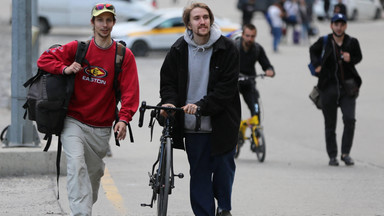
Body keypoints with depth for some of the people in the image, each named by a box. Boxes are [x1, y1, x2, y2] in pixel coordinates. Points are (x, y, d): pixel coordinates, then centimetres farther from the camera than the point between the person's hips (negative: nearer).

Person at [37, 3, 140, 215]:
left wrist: (123, 119, -20)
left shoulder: (124, 55, 0)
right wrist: (65, 69, -16)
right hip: (74, 122, -2)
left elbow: (130, 90, -6)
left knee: (94, 173, 13)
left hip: (101, 128, 2)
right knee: (76, 164, -22)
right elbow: (44, 60, 3)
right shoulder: (78, 48, 0)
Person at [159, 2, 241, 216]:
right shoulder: (179, 50, 0)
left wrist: (201, 105, -23)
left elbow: (227, 86, -12)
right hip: (192, 125, 2)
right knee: (199, 174, 3)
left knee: (223, 168, 8)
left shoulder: (226, 48, -8)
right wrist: (169, 101, -14)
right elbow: (168, 80, 7)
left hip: (221, 122, -1)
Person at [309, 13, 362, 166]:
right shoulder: (324, 42, -1)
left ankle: (345, 153, -3)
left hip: (347, 87, 0)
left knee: (350, 119, -15)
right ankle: (332, 156, 17)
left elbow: (359, 57, 15)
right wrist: (316, 64, 5)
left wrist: (351, 59, -6)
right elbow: (313, 50, 20)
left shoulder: (352, 42, -2)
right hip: (329, 87, 0)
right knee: (330, 124, 6)